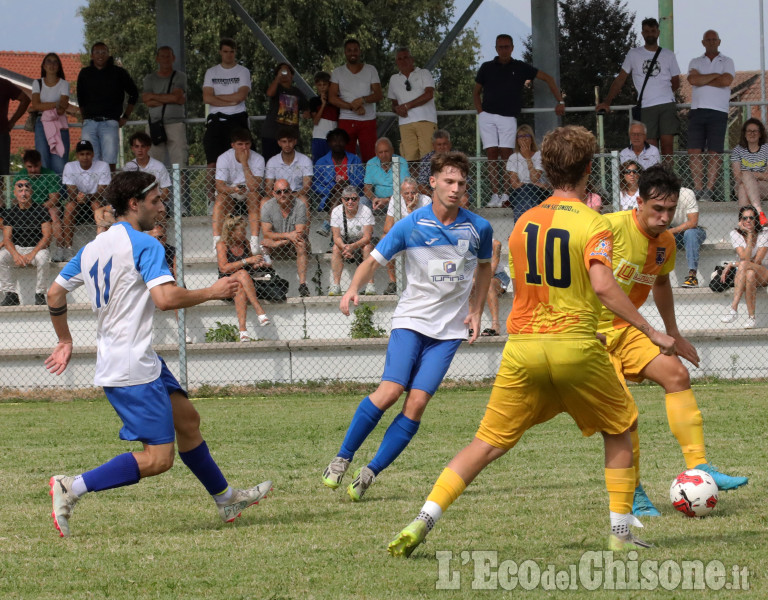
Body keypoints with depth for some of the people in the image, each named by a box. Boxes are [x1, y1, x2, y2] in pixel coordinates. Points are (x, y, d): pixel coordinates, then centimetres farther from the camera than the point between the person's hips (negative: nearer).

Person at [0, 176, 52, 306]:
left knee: (42, 259, -37)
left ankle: (40, 295, -20)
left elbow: (47, 237, -8)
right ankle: (11, 294, -17)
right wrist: (15, 255, -22)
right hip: (16, 248, 3)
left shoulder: (40, 210, -2)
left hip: (37, 247, -3)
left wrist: (32, 254, -22)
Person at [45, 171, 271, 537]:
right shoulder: (144, 245, -13)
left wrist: (65, 340, 32)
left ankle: (226, 499, 30)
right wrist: (212, 292, -11)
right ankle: (72, 487, -15)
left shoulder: (92, 248, 13)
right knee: (158, 458, -11)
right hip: (134, 370, -10)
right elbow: (166, 298, -26)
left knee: (187, 420, 20)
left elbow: (55, 294, 18)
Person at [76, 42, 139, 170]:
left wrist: (125, 117, 11)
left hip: (110, 122, -2)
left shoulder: (118, 73, 6)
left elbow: (134, 94, 16)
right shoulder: (85, 73, 14)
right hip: (89, 123, 2)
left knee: (109, 163, -12)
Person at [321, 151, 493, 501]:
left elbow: (485, 266, 20)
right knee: (391, 390, -18)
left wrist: (476, 311, 10)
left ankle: (370, 473, -3)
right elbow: (373, 260, 0)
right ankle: (342, 459, -3)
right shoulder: (410, 226, -5)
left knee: (418, 401, -11)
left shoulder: (479, 228, 1)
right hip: (411, 319, -2)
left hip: (449, 328, 2)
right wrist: (353, 289, -19)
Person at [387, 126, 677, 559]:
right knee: (620, 430, 19)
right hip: (576, 346, -4)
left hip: (522, 346, 4)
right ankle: (621, 531, 15)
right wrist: (651, 332, -17)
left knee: (489, 443, 7)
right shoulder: (594, 224, -5)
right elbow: (602, 284, -20)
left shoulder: (525, 222, 12)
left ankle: (422, 523, -7)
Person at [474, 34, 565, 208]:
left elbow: (548, 78, 14)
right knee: (491, 154, -7)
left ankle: (508, 194, -12)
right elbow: (476, 92, 22)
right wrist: (480, 111, 6)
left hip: (508, 117, -1)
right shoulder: (487, 67, 13)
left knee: (506, 154, -13)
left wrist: (560, 102, 8)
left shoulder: (520, 67, 9)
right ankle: (496, 194, -9)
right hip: (487, 116, 1)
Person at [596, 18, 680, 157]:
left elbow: (675, 83, 20)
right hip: (646, 108, 0)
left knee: (667, 144, -10)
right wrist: (607, 102, 3)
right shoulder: (634, 54, 11)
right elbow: (620, 79, 10)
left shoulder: (668, 55, 12)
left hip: (667, 104, 0)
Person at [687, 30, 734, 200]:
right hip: (697, 110, 2)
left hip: (718, 111, -2)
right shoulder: (695, 62, 17)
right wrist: (715, 75, -3)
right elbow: (692, 79, -3)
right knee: (694, 151, -7)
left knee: (714, 152, -7)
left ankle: (710, 189, -6)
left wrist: (702, 80, 0)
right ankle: (698, 189, -6)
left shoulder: (727, 62, 11)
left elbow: (726, 81, -8)